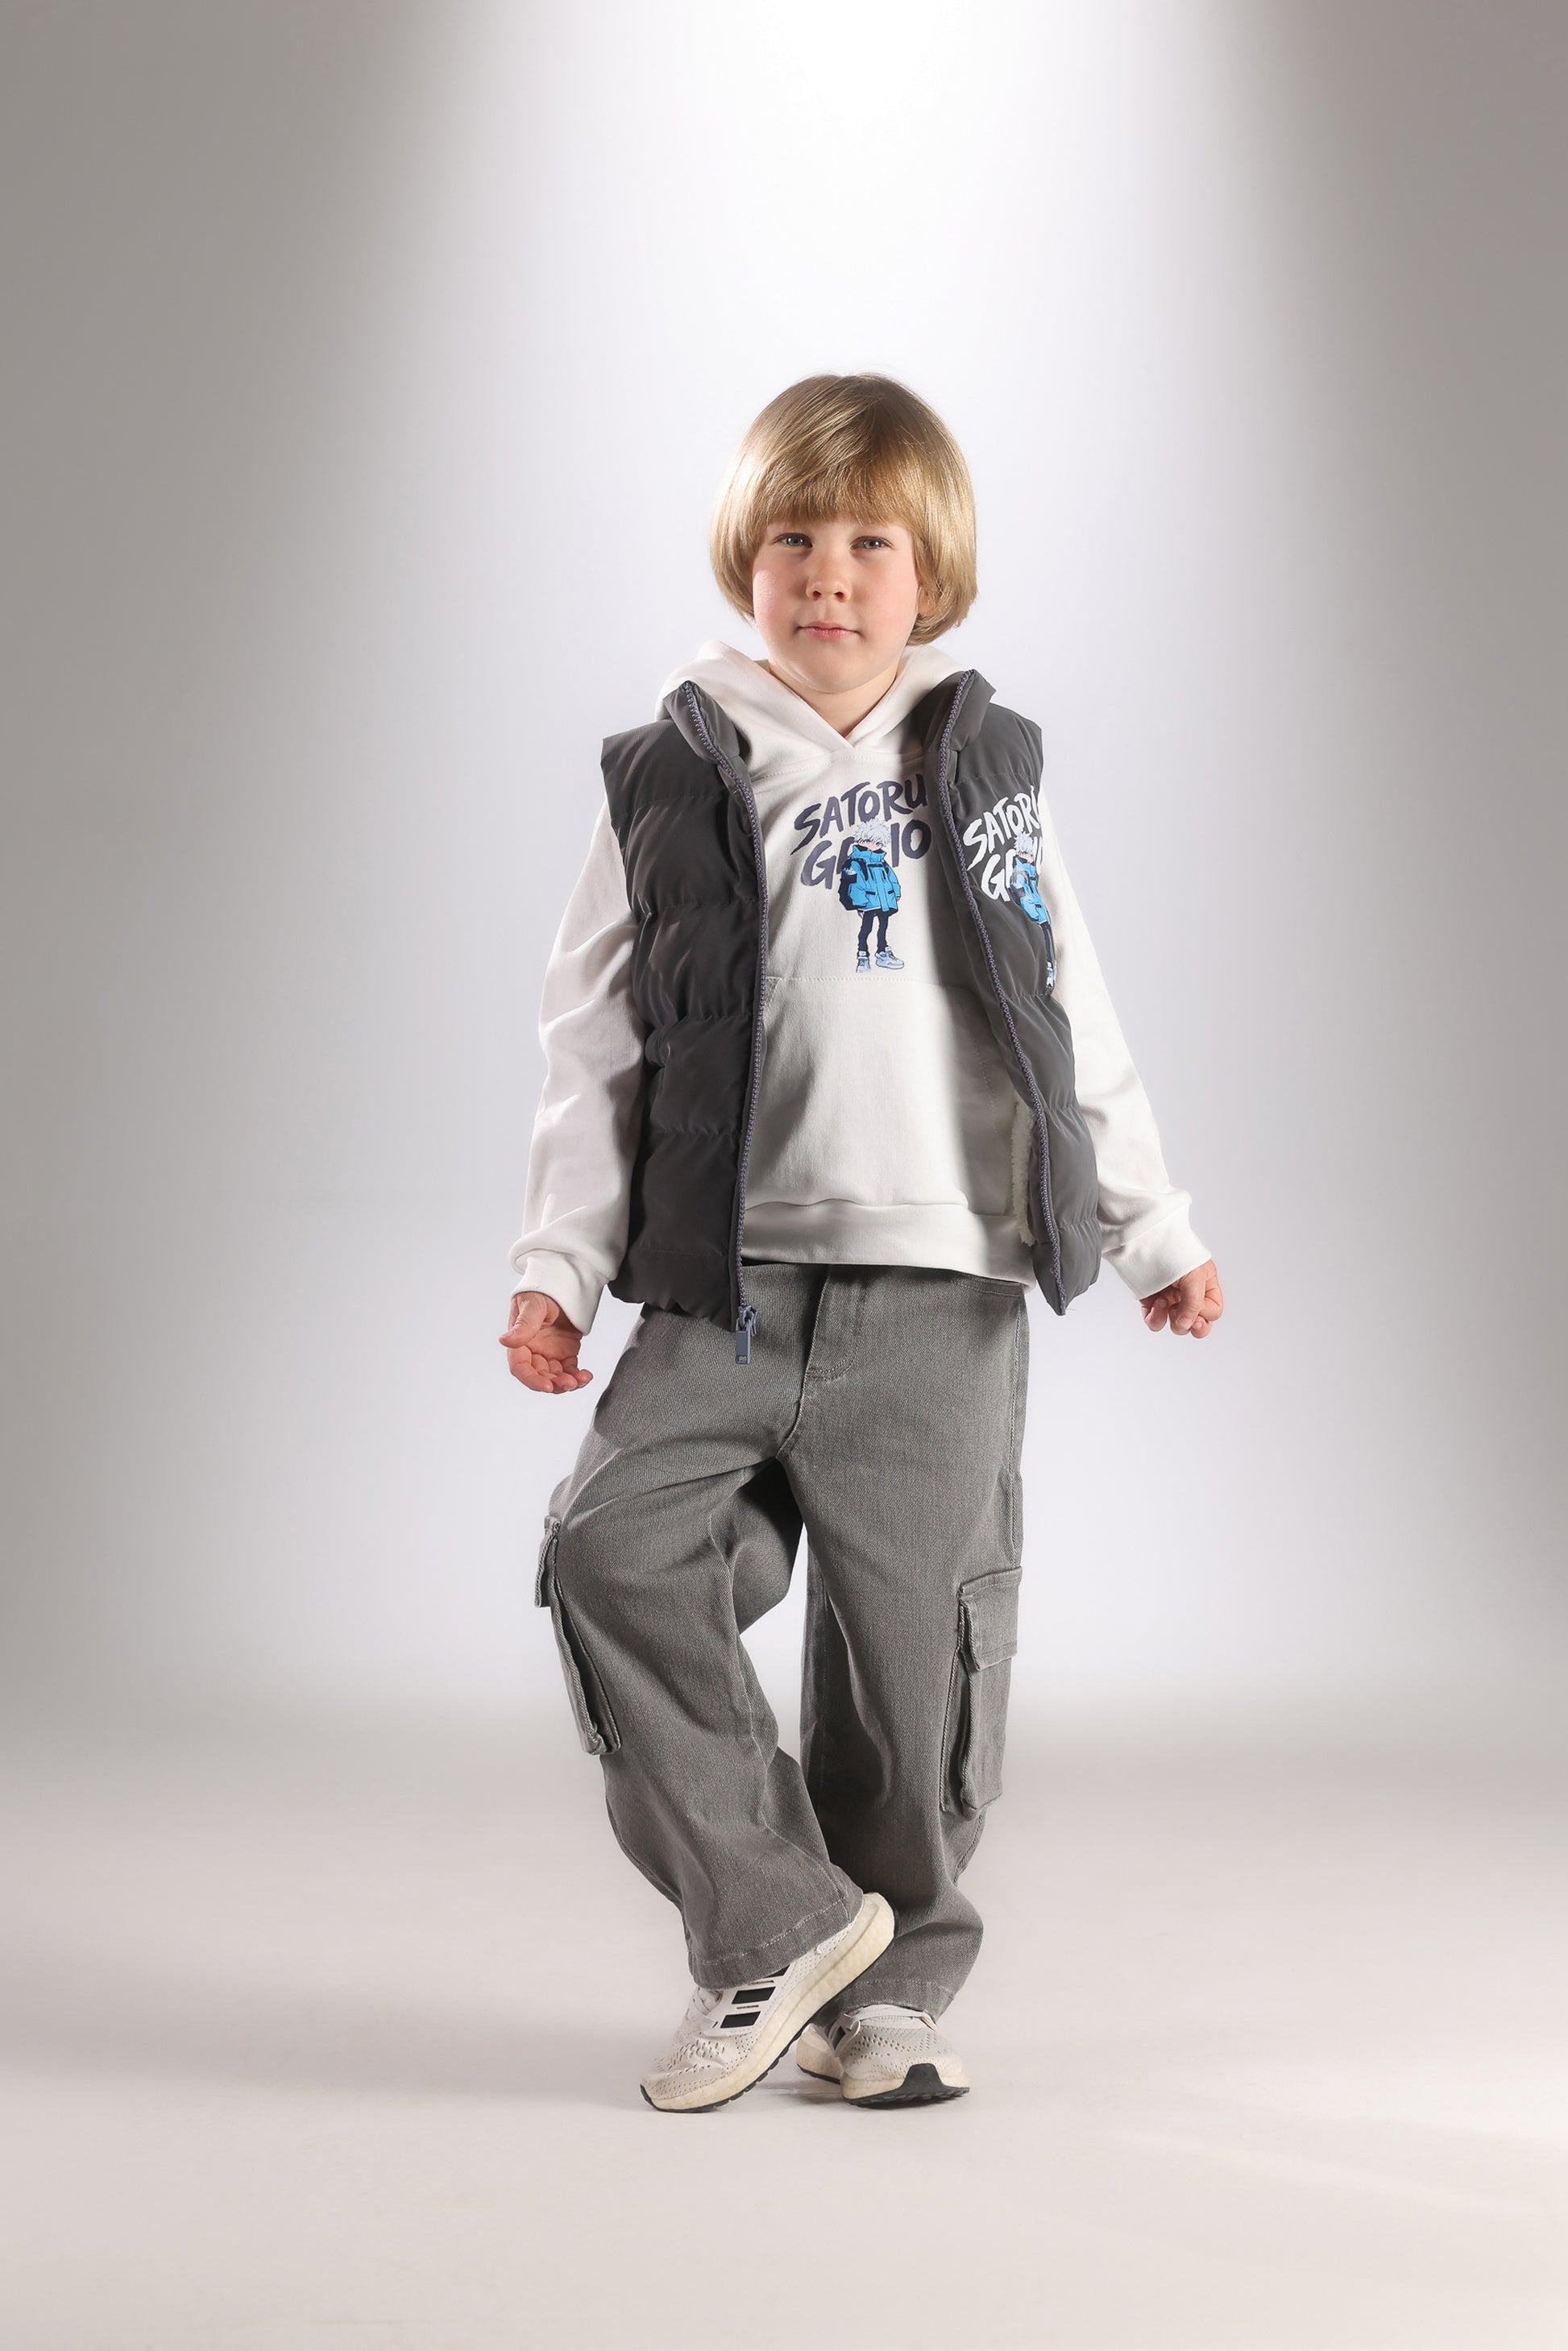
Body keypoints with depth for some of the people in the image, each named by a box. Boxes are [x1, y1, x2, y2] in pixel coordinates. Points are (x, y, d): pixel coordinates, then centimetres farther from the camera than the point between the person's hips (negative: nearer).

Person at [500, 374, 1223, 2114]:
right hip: (726, 1290, 0)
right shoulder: (672, 786, 7)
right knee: (615, 1552, -17)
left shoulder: (981, 775, 11)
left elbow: (1073, 1029, 15)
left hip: (941, 1289, 0)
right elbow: (594, 1042, 7)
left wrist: (1153, 1235, 15)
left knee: (911, 1637, 1)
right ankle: (775, 1925, -3)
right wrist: (556, 1266, -1)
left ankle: (888, 1988, 22)